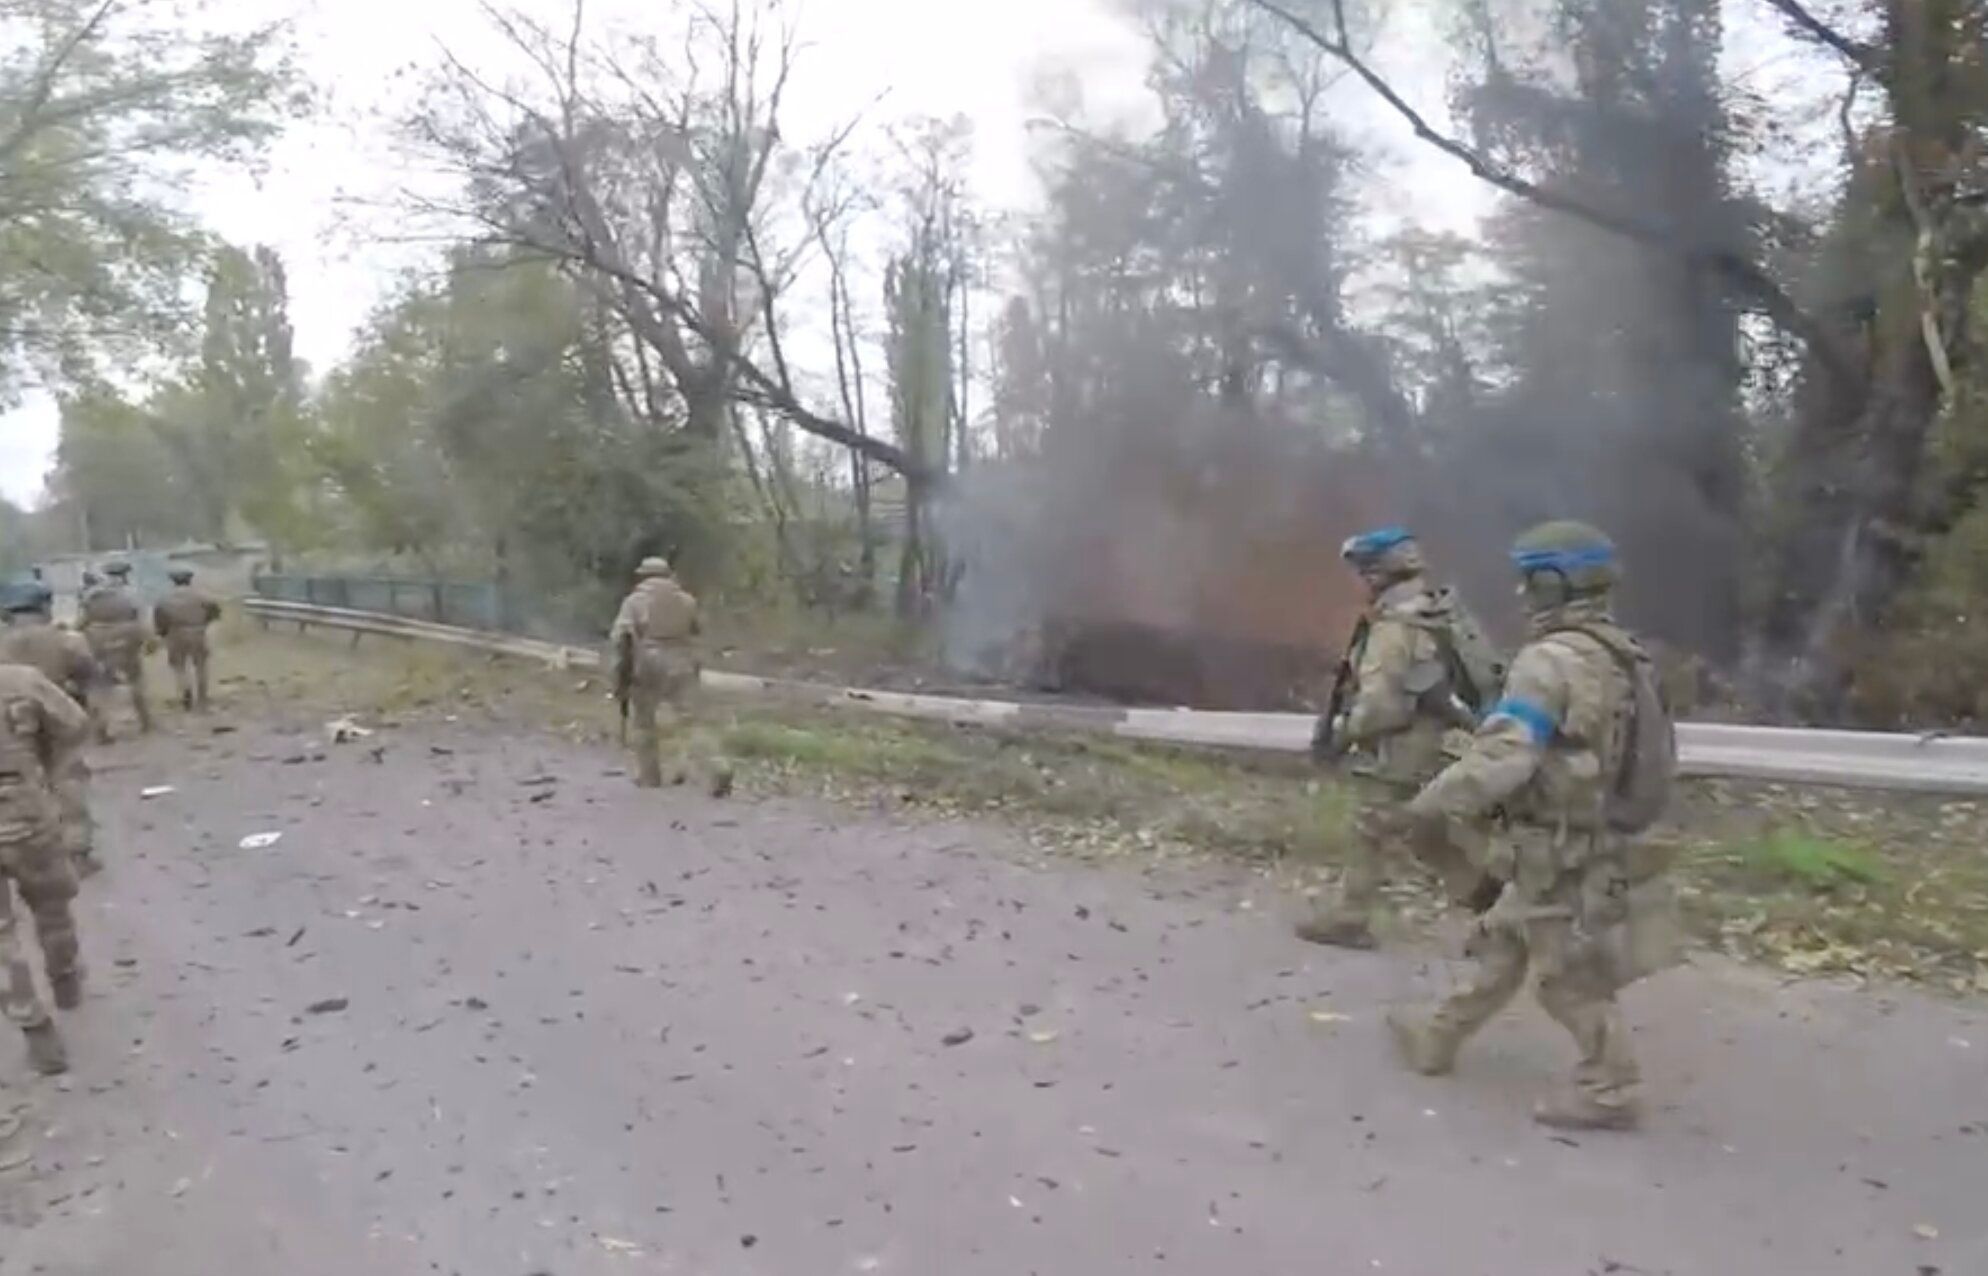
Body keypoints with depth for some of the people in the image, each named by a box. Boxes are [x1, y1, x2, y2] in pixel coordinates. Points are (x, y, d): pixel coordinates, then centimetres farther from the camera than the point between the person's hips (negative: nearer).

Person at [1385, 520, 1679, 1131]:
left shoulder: (1552, 660, -22)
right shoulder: (1623, 657, 6)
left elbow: (1500, 758, -28)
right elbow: (1645, 754, 15)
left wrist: (1433, 803, -16)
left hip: (1558, 851, -9)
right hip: (1597, 838, 9)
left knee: (1570, 974, 5)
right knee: (1501, 944, 19)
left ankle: (1607, 1091, 17)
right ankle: (1438, 1037, 32)